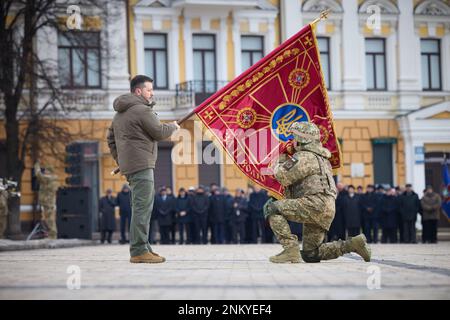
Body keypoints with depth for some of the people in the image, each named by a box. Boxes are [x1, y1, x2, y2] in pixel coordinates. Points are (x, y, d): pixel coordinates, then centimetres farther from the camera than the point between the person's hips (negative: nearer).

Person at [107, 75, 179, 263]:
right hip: (141, 164, -10)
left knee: (143, 206, 16)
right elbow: (160, 132, -11)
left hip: (128, 166, 10)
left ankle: (142, 248, 19)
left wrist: (119, 160, 24)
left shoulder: (120, 113, 20)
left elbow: (111, 138, 24)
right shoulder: (142, 110, -11)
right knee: (142, 207, -11)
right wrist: (173, 126, 7)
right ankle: (139, 251, -13)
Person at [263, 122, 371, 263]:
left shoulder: (304, 157, -5)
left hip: (316, 204, -10)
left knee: (271, 207, -12)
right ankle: (353, 244, 9)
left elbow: (283, 177, -10)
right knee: (310, 255, 15)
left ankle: (291, 250, -19)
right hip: (325, 211, 10)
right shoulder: (319, 157, 28)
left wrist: (281, 161, 9)